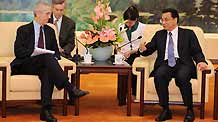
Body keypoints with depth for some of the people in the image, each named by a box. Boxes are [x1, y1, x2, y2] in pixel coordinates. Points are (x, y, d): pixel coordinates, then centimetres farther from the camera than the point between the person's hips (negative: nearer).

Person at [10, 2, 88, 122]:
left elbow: (55, 51, 17)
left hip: (44, 65, 4)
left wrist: (55, 58, -7)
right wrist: (33, 52, -22)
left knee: (48, 72, -35)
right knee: (47, 56, -33)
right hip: (25, 65, -3)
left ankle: (46, 110, -42)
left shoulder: (50, 31, 18)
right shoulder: (24, 30, 5)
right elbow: (18, 51, -6)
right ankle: (71, 89, -42)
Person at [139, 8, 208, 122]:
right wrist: (143, 49, -8)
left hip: (183, 64, -2)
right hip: (165, 64, 2)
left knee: (182, 77, -36)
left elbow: (197, 52, 7)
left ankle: (190, 110, -19)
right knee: (159, 75, -33)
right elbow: (149, 49, 17)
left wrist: (201, 61, -15)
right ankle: (165, 110, -22)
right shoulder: (159, 34, 21)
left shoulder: (188, 34, 13)